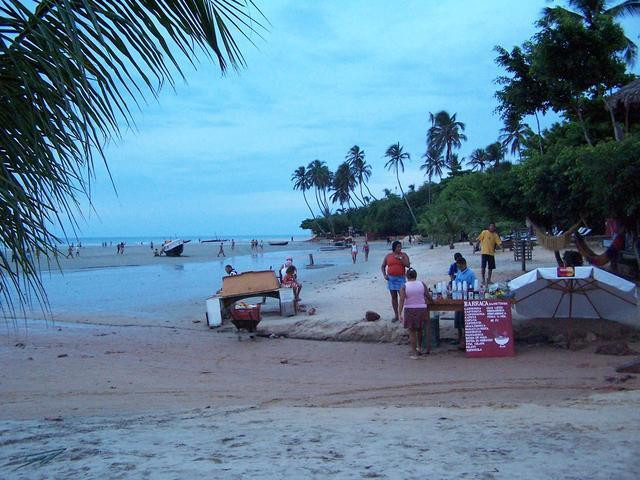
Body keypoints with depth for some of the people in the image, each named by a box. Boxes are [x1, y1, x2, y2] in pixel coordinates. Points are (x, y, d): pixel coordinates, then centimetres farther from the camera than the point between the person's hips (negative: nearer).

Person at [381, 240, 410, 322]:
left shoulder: (404, 255, 1)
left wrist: (400, 259, -17)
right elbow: (383, 266, 13)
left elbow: (408, 265, -9)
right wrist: (384, 275, -1)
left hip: (400, 278, -2)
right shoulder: (388, 256, 5)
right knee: (393, 297, 7)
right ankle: (396, 315, 15)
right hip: (391, 279, 2)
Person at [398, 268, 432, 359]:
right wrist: (430, 300, 22)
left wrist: (400, 314, -14)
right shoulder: (422, 284, -3)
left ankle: (414, 353, 9)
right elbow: (429, 297, -1)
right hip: (422, 309, 2)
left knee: (412, 332, 8)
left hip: (409, 310, -2)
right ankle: (419, 348, 36)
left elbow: (401, 301, -15)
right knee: (419, 330, 23)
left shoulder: (404, 287, -9)